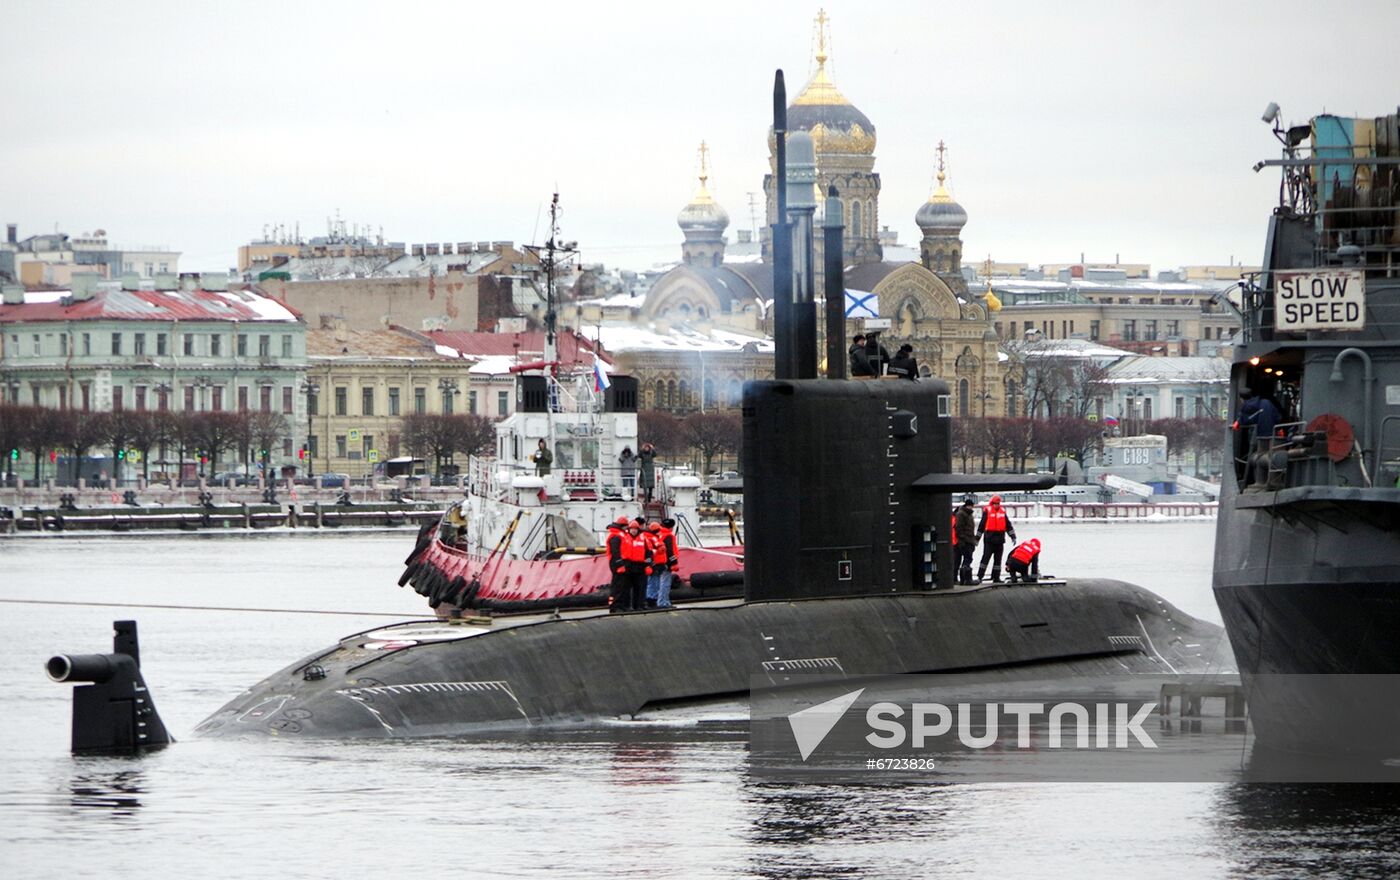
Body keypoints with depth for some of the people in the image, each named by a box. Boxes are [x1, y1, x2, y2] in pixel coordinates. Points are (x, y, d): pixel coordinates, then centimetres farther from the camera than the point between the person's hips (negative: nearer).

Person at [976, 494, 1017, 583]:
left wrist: (1013, 536, 7)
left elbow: (1008, 525, 14)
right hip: (989, 539, -5)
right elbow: (981, 525, -1)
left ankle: (996, 577, 15)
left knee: (998, 559, 8)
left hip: (1000, 539, 5)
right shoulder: (987, 511, -2)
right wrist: (977, 538, 0)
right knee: (986, 557, -8)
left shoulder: (1002, 512, 11)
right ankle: (979, 577, -7)